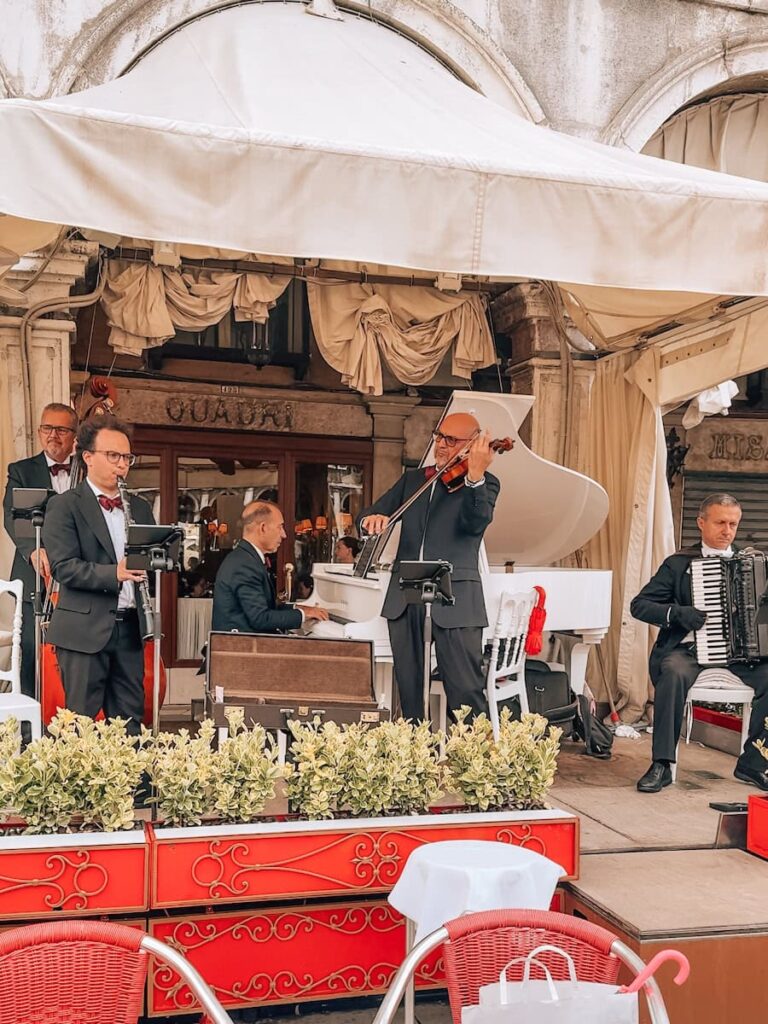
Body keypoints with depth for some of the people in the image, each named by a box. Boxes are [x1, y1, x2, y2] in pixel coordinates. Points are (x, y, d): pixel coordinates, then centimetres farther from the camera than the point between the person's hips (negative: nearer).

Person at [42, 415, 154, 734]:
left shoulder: (140, 507, 16)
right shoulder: (64, 506, -2)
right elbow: (63, 567, -13)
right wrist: (113, 573, -25)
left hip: (130, 626, 5)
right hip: (85, 628, -5)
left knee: (130, 722, 9)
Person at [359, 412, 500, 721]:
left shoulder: (484, 483, 2)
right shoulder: (412, 479, 17)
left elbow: (476, 523, -18)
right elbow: (368, 514, 13)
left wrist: (474, 476, -34)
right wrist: (372, 518, -12)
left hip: (455, 601, -5)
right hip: (405, 598, 5)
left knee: (466, 691, -7)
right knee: (408, 689, 13)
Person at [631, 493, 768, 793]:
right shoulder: (678, 564, 6)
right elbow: (639, 605, 1)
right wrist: (677, 613, -15)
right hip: (688, 649, -3)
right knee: (675, 673, -36)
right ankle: (662, 764, -26)